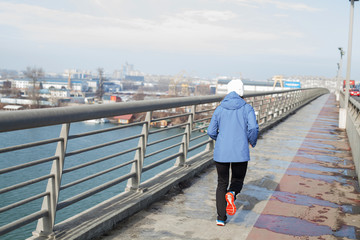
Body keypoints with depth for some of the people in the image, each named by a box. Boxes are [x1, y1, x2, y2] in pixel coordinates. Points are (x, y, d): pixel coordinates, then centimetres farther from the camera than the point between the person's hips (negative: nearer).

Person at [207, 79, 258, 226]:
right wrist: (253, 142, 7)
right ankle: (231, 194, -17)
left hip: (221, 152, 2)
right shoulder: (247, 108, -1)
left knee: (222, 183, 17)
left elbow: (211, 132, 4)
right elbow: (253, 128, -13)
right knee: (237, 180, 19)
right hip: (240, 153, -2)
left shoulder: (219, 109, 4)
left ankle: (221, 218, 10)